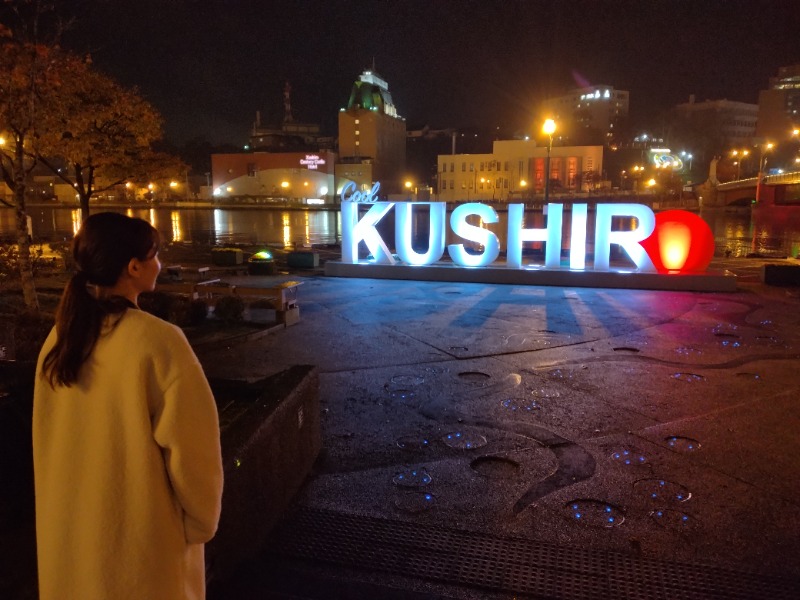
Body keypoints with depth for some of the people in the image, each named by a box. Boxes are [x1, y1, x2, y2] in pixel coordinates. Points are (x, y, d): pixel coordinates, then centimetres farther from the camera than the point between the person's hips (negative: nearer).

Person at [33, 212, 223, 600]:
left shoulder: (60, 336, -5)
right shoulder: (157, 341, -25)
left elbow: (49, 443, 6)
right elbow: (190, 447, -22)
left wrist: (65, 507, 19)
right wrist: (201, 522, -6)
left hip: (69, 527, 6)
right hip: (139, 531, -6)